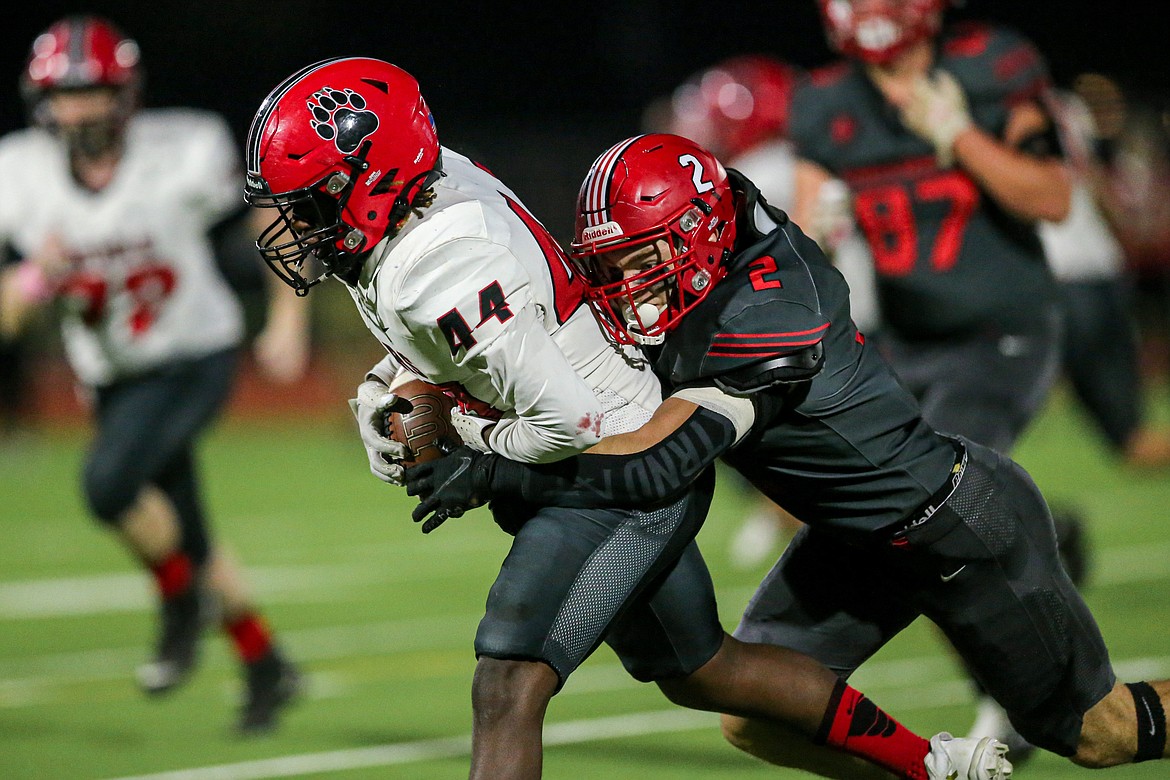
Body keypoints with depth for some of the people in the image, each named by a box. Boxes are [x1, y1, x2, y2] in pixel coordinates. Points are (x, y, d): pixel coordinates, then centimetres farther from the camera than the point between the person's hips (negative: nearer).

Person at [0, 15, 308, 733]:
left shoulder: (181, 156, -21)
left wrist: (290, 319, -10)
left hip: (193, 358, -5)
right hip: (114, 378, 5)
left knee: (109, 481, -28)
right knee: (188, 540, 13)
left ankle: (183, 597, -1)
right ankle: (266, 667, 34)